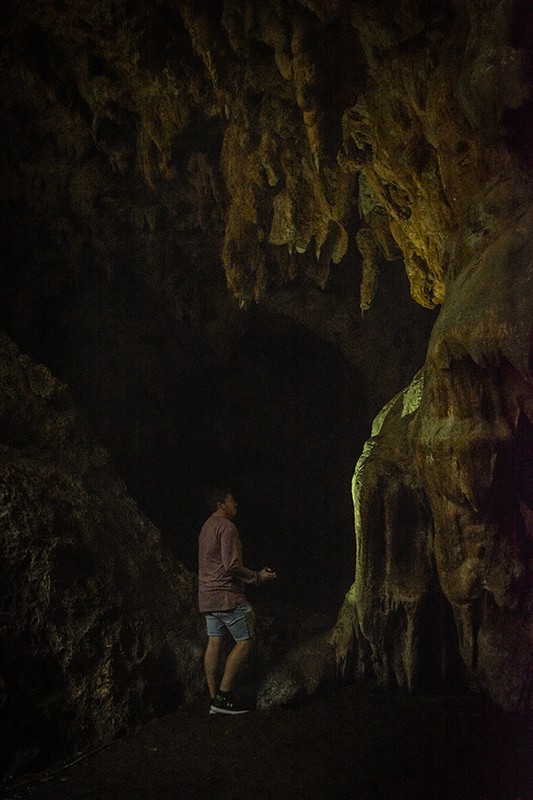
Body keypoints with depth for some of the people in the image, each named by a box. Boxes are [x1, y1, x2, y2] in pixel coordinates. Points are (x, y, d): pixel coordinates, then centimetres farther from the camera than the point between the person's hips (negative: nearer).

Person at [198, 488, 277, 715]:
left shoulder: (207, 527, 19)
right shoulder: (226, 527, -13)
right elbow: (231, 565, -20)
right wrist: (258, 577, -10)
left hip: (207, 595, 10)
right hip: (226, 594, -10)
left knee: (214, 643, 6)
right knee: (245, 641, -5)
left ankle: (214, 700, 6)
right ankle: (223, 696, -9)